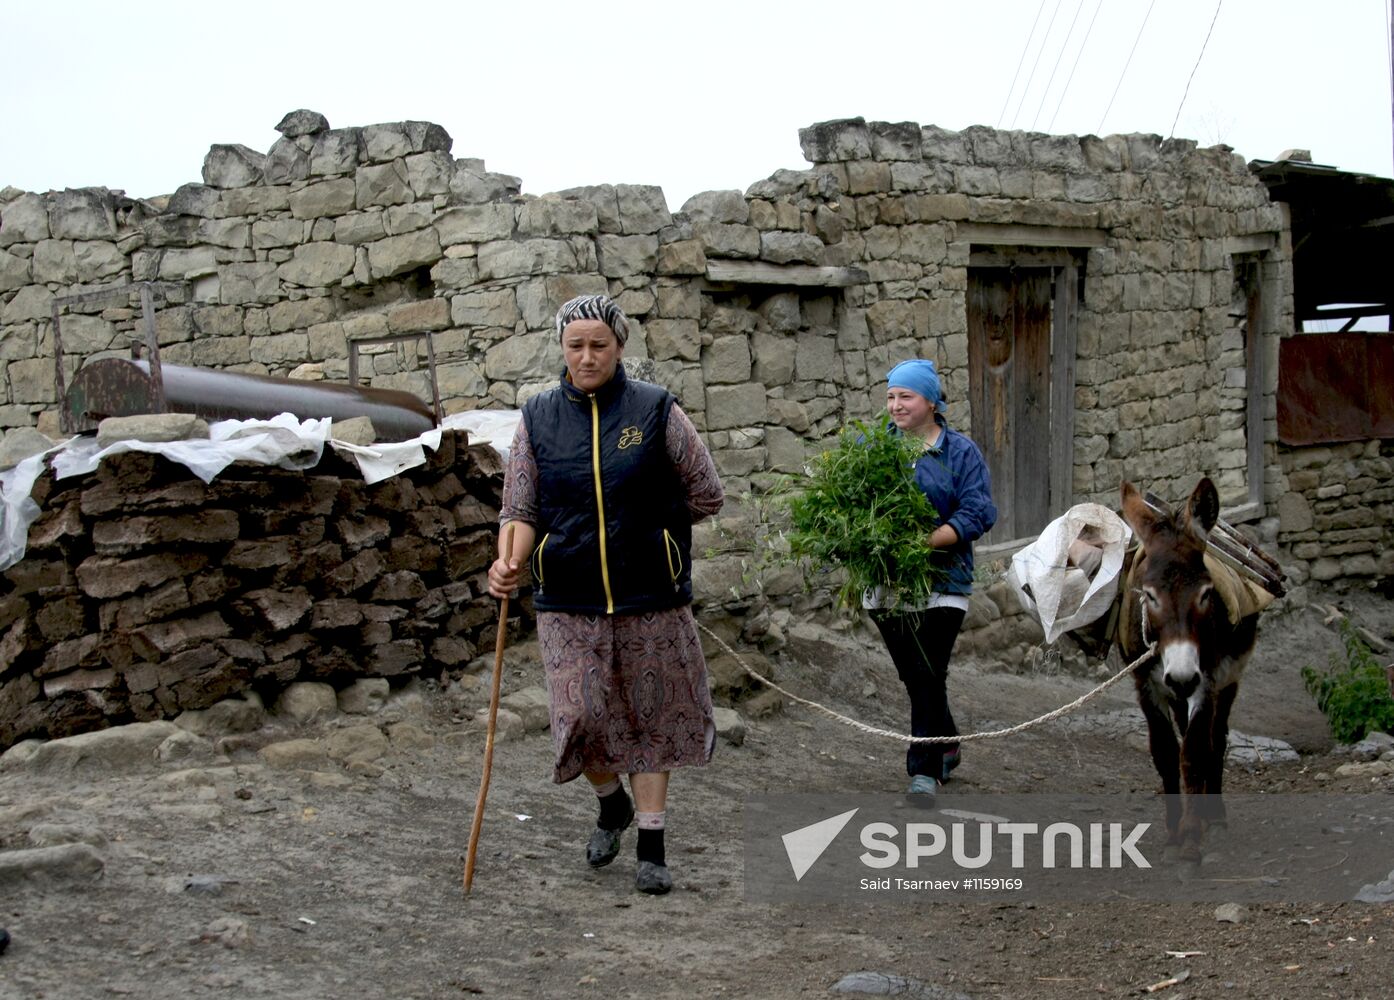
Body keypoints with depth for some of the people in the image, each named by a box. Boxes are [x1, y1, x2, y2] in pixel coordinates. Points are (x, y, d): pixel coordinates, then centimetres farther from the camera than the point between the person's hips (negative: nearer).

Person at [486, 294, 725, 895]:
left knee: (651, 717, 5)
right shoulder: (538, 418, 4)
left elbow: (706, 496, 5)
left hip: (649, 595, -1)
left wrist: (648, 529, 9)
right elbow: (521, 510, 3)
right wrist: (510, 561, -15)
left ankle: (651, 849, 16)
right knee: (581, 716, -6)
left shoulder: (656, 411, -2)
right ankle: (612, 805, 25)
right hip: (569, 600, 1)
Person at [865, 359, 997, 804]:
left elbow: (977, 514, -8)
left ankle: (925, 769, -2)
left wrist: (925, 542, -20)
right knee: (912, 675, 12)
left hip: (941, 583, -4)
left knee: (927, 675, -9)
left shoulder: (961, 452, -1)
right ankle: (945, 747, 32)